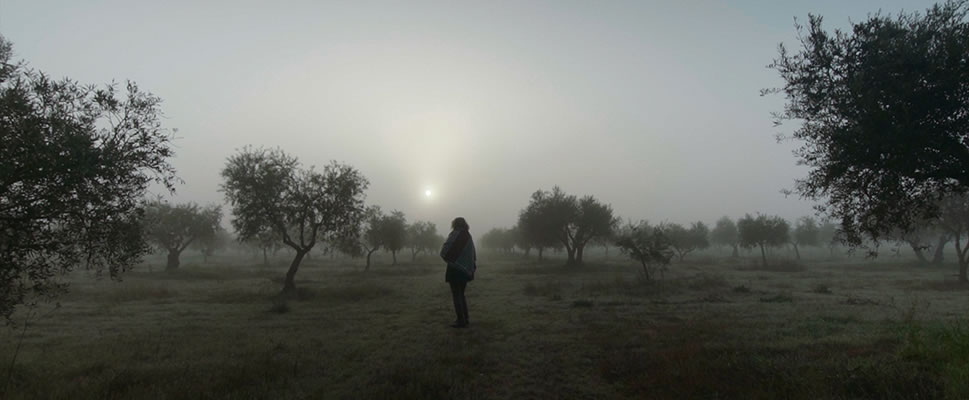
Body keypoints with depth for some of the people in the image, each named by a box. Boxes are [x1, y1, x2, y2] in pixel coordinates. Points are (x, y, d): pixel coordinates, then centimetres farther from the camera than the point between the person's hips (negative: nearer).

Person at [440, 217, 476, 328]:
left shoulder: (456, 234, -12)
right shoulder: (468, 236, 8)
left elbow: (444, 252, -16)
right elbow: (473, 255, 13)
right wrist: (472, 268, 19)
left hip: (455, 269, -7)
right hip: (465, 270, 7)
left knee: (456, 296, 0)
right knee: (461, 294, 18)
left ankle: (461, 321, 0)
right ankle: (465, 318, 20)